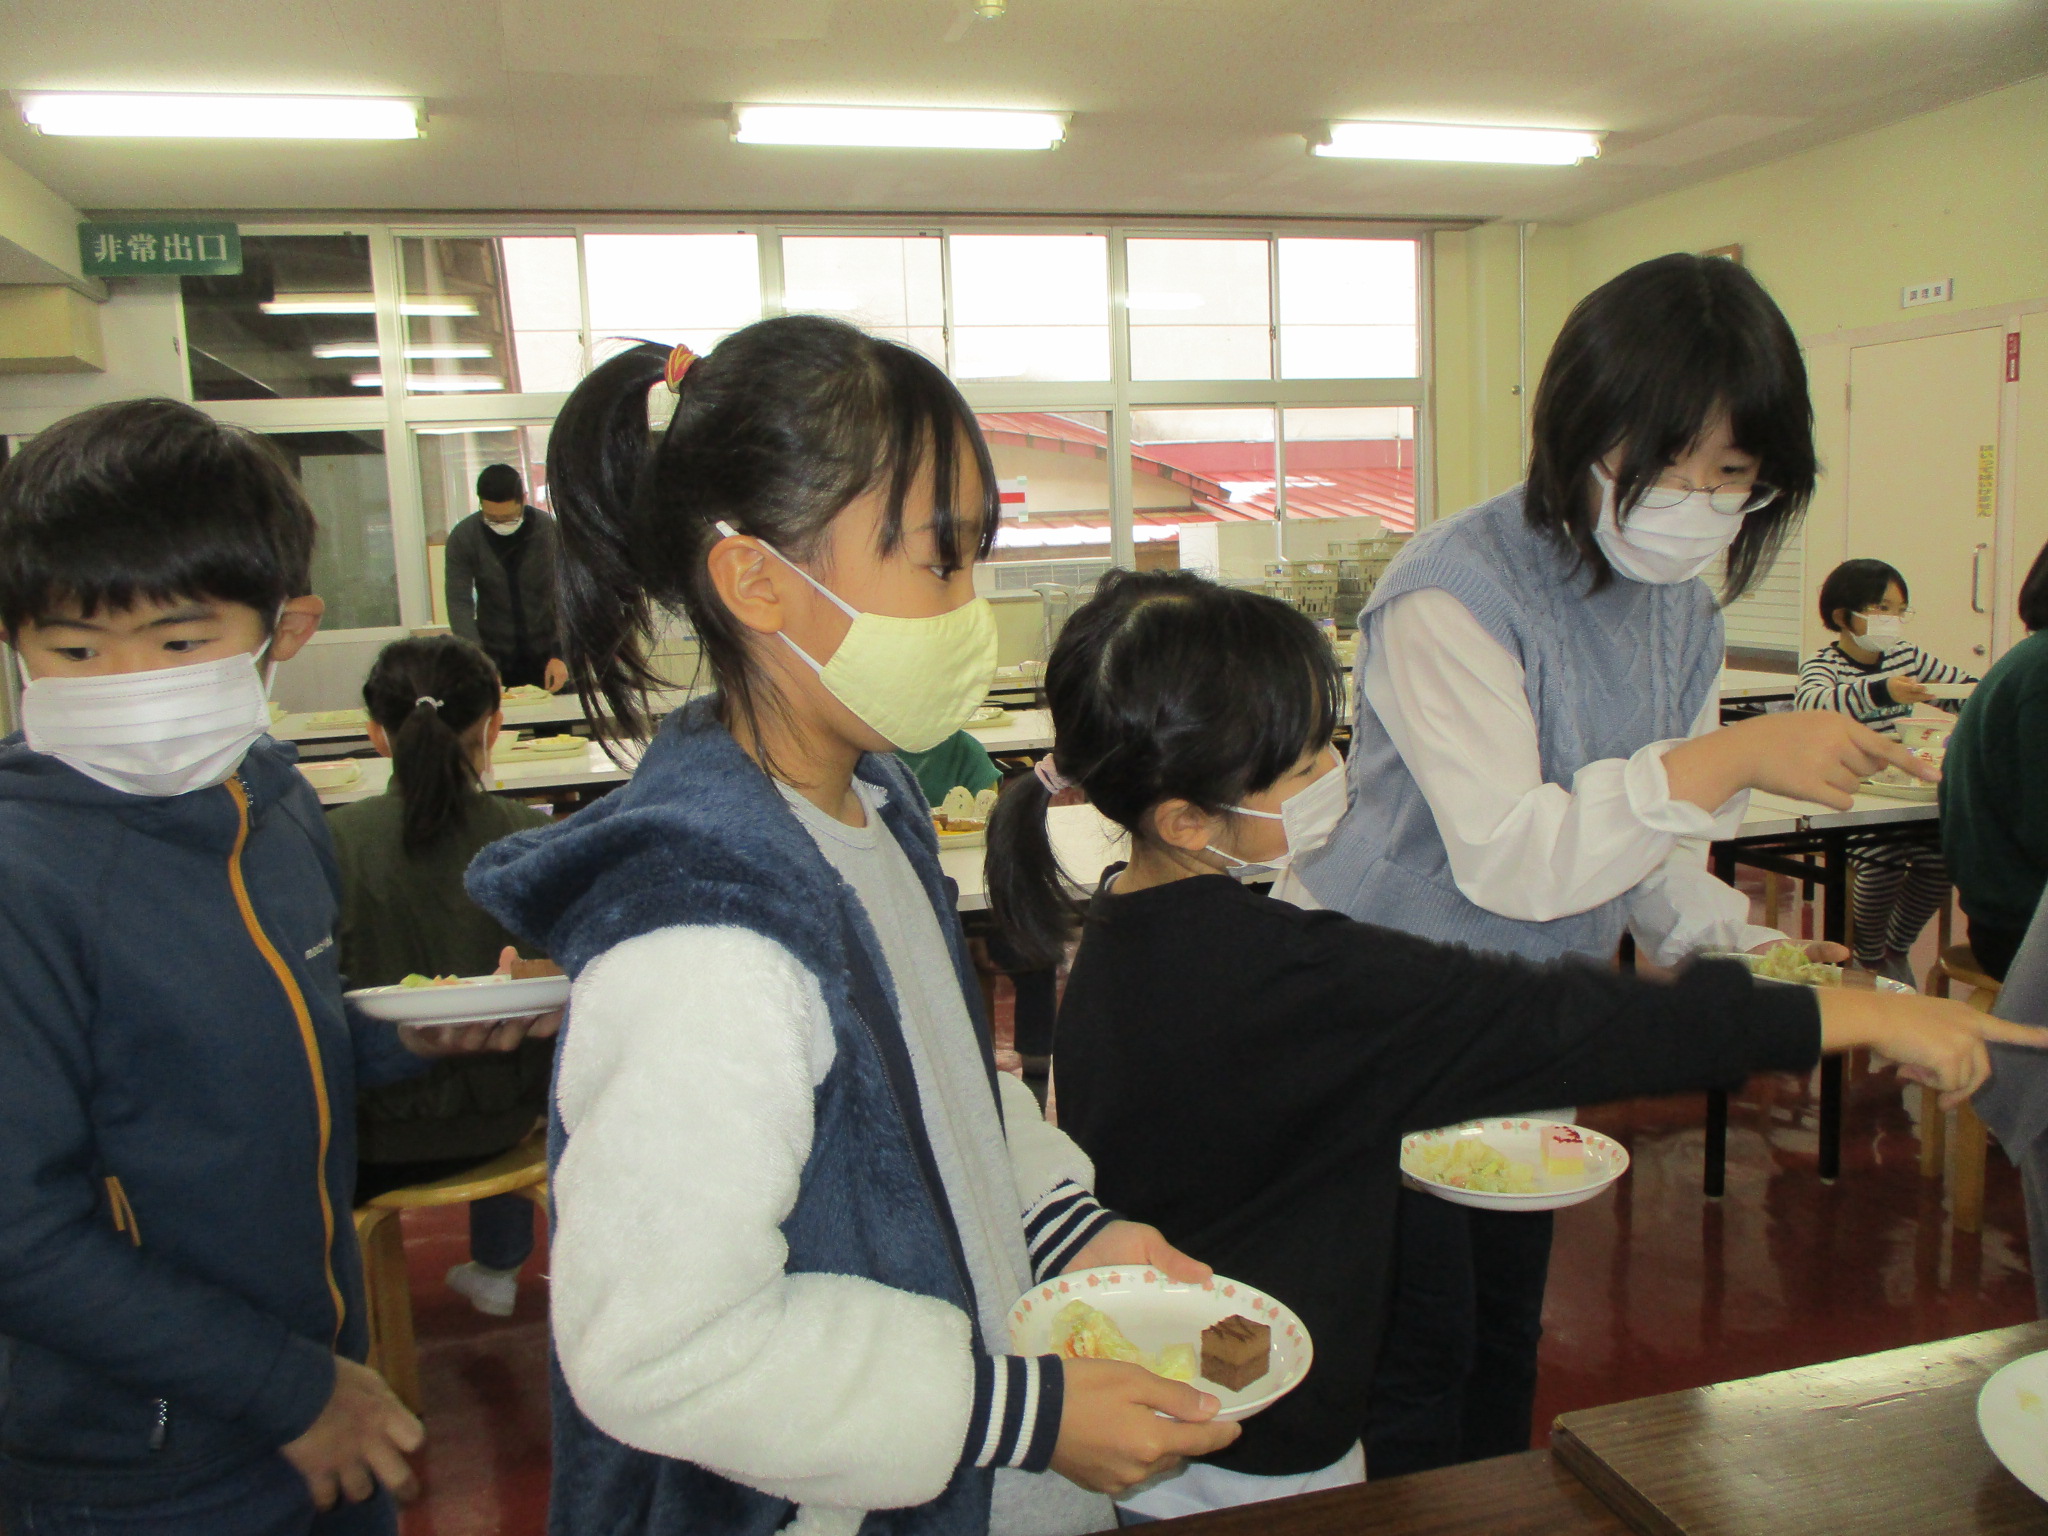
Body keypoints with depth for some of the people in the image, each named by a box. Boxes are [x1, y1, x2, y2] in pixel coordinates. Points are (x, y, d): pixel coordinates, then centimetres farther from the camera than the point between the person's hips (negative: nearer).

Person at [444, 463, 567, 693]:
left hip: (545, 653, 0)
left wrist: (559, 654, -19)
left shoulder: (551, 530, -11)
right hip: (494, 655, 0)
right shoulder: (462, 537, -8)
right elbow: (459, 604, -10)